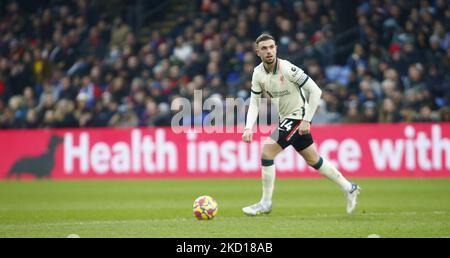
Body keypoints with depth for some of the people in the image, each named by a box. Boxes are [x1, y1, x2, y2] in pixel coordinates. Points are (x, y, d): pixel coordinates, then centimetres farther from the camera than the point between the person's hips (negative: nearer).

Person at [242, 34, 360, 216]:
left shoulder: (287, 68, -22)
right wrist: (248, 128, -15)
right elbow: (254, 102, 0)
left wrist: (306, 120, -20)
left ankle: (266, 203, -6)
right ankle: (349, 188, 33)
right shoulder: (258, 73, -3)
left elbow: (315, 91, -19)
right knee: (313, 160, 17)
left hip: (298, 116, -7)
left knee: (266, 151, -17)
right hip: (285, 118, 7)